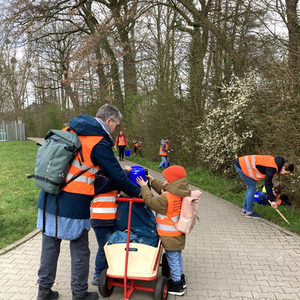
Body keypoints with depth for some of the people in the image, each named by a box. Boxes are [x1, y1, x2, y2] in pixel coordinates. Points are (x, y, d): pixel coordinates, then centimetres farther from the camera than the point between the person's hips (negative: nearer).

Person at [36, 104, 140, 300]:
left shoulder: (69, 130, 10)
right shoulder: (99, 143, -13)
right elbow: (116, 176, -9)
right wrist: (137, 192, 6)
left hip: (49, 198, 7)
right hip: (73, 205, -7)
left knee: (50, 246, 19)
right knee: (80, 251, 11)